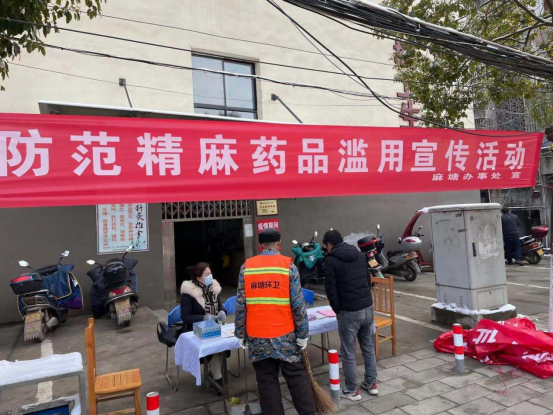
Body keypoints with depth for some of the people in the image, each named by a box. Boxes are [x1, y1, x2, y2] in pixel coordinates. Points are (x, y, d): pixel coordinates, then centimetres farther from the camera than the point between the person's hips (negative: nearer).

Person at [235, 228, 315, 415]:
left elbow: (240, 305, -1)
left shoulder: (246, 267, -1)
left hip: (256, 337, 2)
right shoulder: (288, 265, -6)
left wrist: (240, 334, 8)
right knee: (297, 378, 12)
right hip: (284, 335, -1)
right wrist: (303, 334, -1)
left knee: (266, 381, 12)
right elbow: (298, 304, -8)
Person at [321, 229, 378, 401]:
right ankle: (371, 384, 30)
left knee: (348, 353, 7)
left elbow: (330, 289, -11)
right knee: (369, 348, 19)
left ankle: (352, 390, 17)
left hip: (349, 312, -7)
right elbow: (368, 280, 15)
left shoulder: (330, 260, -10)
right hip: (368, 308, 7)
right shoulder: (359, 254, 11)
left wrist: (337, 310, 2)